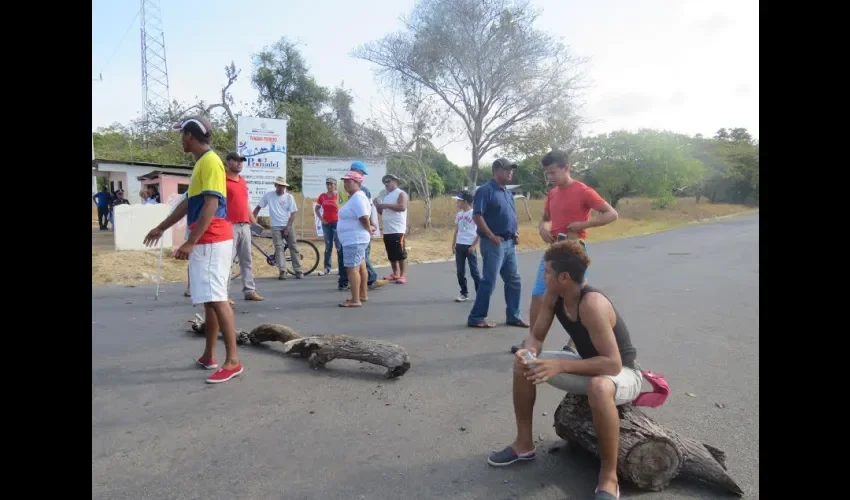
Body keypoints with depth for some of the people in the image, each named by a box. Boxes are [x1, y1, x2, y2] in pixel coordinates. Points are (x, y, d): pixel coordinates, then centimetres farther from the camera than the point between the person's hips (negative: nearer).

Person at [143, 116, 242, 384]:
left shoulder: (210, 162, -12)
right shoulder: (201, 162, 19)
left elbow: (211, 206, -21)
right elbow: (189, 202, 27)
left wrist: (189, 242, -24)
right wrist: (161, 228, 34)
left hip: (212, 241, -10)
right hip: (206, 242, 10)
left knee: (216, 299, -12)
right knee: (210, 299, 13)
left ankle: (232, 361, -9)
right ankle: (209, 355, 22)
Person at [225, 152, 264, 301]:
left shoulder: (243, 181, 18)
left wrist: (253, 221, 21)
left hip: (245, 225, 8)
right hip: (230, 226, -8)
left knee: (247, 259, 10)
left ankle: (249, 290, 16)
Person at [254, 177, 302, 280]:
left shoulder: (289, 197, -3)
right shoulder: (268, 195, -3)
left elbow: (292, 214, -3)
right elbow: (258, 208, 3)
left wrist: (287, 228, -10)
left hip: (287, 226, 1)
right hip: (276, 226, 0)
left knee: (293, 247, -2)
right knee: (279, 247, -12)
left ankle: (298, 271, 2)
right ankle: (282, 271, -12)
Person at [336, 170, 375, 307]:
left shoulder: (357, 198, -19)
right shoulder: (355, 197, 15)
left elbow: (364, 218, -24)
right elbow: (364, 216, 25)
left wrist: (369, 230, -9)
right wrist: (370, 228, 18)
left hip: (354, 240, -11)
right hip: (355, 239, 11)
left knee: (352, 269, -10)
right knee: (361, 267, 16)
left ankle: (355, 300, -9)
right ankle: (363, 295, 26)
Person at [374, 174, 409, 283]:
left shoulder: (401, 193, -3)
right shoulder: (387, 196, 22)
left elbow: (402, 207, -19)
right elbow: (382, 212, 26)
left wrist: (386, 205, -17)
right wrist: (378, 206, 6)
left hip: (398, 230, -8)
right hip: (387, 231, 8)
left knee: (401, 253, -6)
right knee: (391, 255, 11)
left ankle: (402, 276, -4)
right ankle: (395, 274, 19)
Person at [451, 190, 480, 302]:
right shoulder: (459, 214, 10)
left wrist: (474, 245, -13)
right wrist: (453, 245, 9)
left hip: (470, 246, -6)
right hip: (459, 246, 6)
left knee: (474, 271, -2)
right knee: (460, 271, 7)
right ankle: (464, 293, 17)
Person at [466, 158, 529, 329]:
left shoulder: (508, 193, 17)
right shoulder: (486, 190, -11)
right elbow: (477, 216, -18)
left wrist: (517, 233, 8)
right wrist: (492, 236, -19)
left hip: (510, 243, 9)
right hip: (494, 243, -9)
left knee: (514, 281, 12)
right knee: (489, 281, -5)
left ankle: (513, 316, 24)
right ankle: (476, 317, 6)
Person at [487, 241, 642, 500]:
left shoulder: (593, 304, -34)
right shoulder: (552, 296, -12)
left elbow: (613, 364, -36)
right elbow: (536, 336, -3)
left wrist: (560, 366, -40)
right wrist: (527, 352, -27)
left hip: (623, 373, -8)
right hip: (590, 365, 8)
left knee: (599, 387, -43)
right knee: (523, 364, -5)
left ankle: (609, 478, -22)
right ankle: (524, 444, 8)